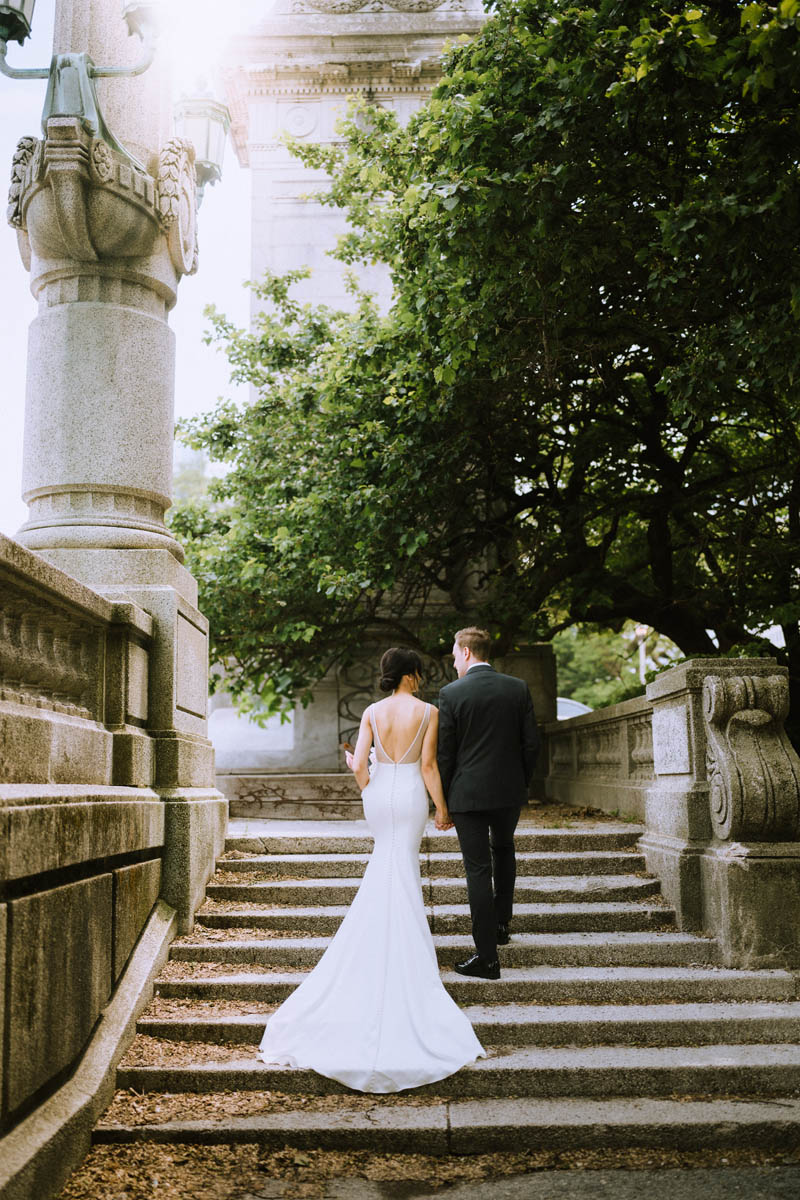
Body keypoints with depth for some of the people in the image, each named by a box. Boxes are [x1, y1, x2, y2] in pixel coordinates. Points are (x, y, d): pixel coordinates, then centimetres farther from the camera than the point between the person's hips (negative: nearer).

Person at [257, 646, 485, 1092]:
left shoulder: (372, 712, 0)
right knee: (403, 866, 6)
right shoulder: (428, 711, -8)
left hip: (379, 792, 3)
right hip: (411, 794, -3)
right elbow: (428, 764, -10)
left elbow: (360, 763, -3)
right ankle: (401, 941, 6)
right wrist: (442, 808, -2)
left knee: (386, 859, 22)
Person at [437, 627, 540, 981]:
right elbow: (531, 743, 2)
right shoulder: (518, 688, 0)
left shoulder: (451, 693, -9)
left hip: (468, 793, -4)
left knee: (478, 869, 1)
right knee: (503, 851, 29)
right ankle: (501, 923, 34)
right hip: (510, 791, 4)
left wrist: (442, 801, 2)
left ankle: (486, 957, 4)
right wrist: (522, 783, 14)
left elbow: (444, 752, -7)